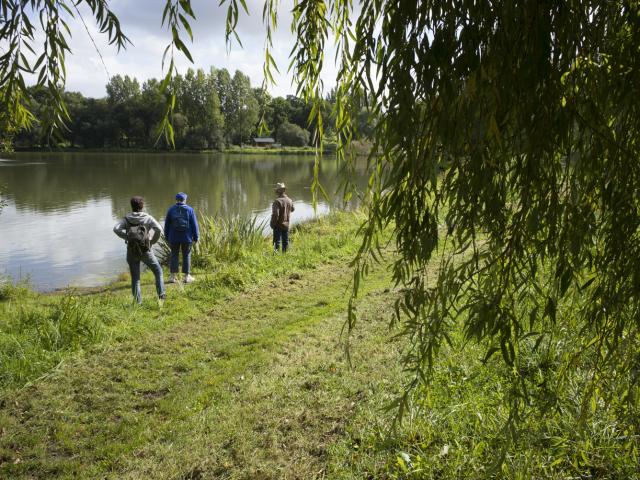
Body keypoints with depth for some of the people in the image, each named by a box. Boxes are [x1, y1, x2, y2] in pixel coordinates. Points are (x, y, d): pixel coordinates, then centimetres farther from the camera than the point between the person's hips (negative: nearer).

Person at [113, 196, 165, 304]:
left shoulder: (126, 218, 3)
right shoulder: (148, 218, -2)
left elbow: (116, 229, -11)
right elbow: (158, 229, -17)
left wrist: (127, 237, -1)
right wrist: (153, 241, -3)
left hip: (131, 251, 2)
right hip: (145, 251, -2)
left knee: (135, 278, 10)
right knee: (158, 271, 16)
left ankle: (138, 302, 9)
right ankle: (161, 295, 9)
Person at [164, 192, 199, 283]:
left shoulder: (171, 209, -1)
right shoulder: (189, 210, -4)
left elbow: (167, 224, 3)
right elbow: (194, 224, -4)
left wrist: (167, 237, 11)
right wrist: (196, 237, 2)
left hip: (174, 237, 1)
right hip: (187, 237, -1)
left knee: (174, 255, 9)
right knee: (186, 255, 7)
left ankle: (173, 276, 7)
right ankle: (187, 276, 9)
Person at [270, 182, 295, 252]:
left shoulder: (277, 201, -20)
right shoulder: (289, 200, 0)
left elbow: (275, 214, -24)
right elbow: (292, 209, 20)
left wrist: (272, 224, -13)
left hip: (278, 225, -6)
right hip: (286, 225, 6)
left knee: (277, 241, 0)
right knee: (285, 241, 13)